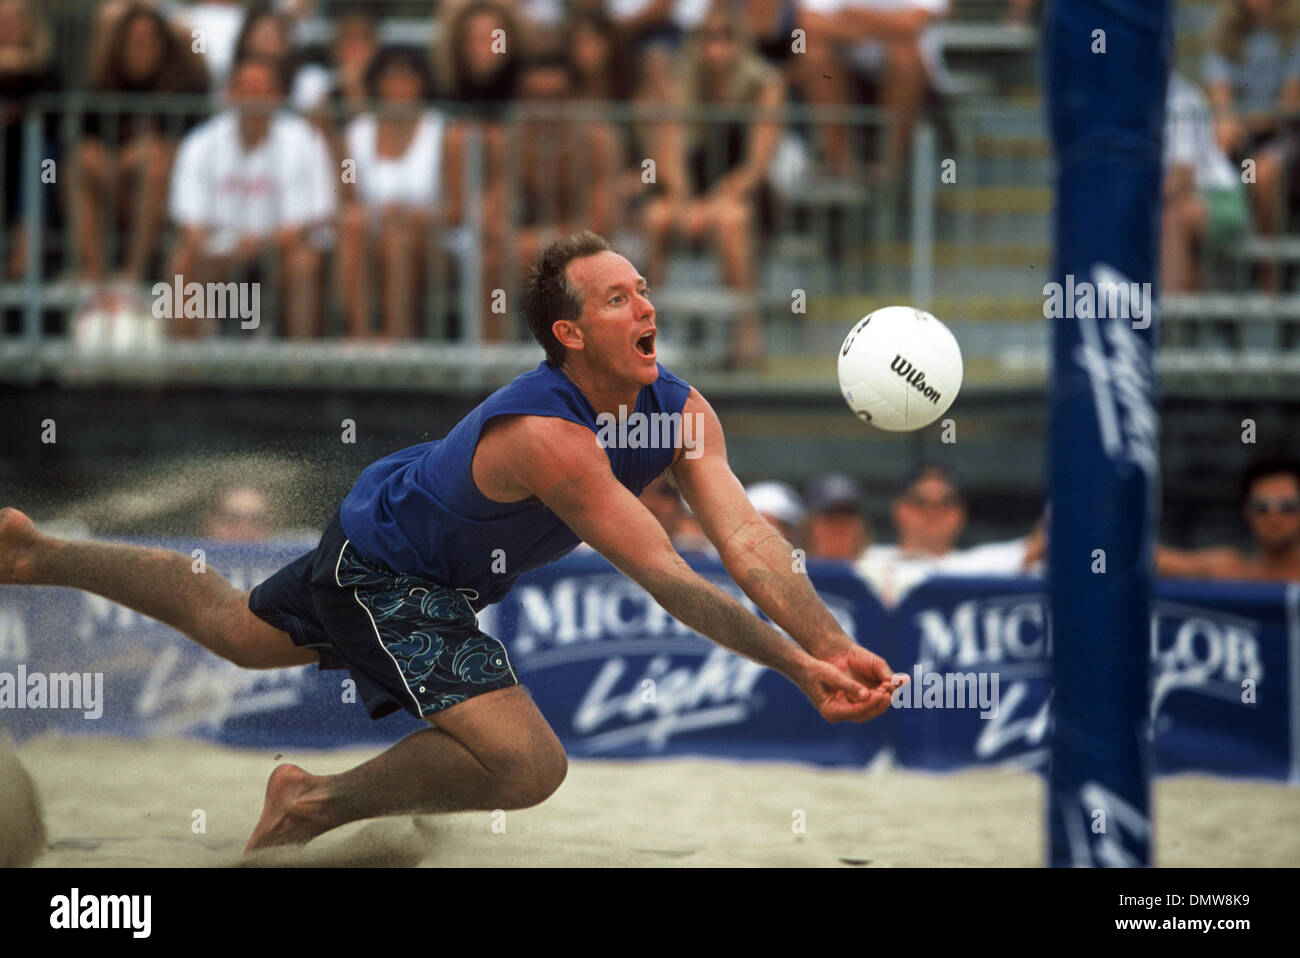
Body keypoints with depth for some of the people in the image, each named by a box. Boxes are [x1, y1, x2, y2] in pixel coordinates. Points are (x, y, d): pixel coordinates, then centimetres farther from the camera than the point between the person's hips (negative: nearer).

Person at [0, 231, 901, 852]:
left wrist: (837, 649, -39)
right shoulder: (547, 435, -39)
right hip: (383, 568, -9)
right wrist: (794, 665, -44)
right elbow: (664, 577, -41)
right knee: (527, 763, -25)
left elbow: (749, 538, -25)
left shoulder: (681, 411, -15)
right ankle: (316, 804, -5)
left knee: (238, 632, 31)